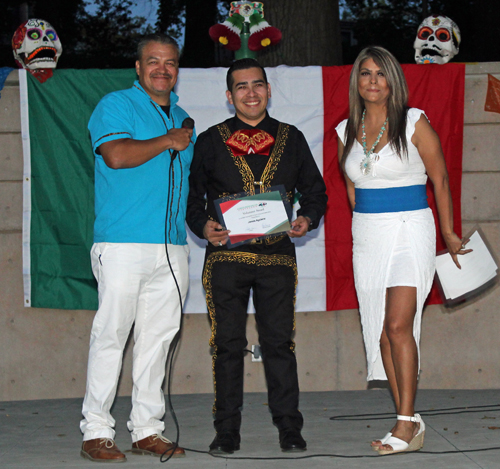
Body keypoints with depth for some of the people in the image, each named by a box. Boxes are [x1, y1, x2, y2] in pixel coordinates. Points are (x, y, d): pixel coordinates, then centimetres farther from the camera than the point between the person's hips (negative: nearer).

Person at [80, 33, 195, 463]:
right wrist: (167, 141, -7)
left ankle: (147, 429, 13)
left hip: (172, 248, 7)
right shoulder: (116, 105, 1)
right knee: (111, 334, -6)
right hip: (123, 245, -6)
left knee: (158, 338, 7)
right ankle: (96, 432, -1)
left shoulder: (181, 117, 22)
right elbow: (117, 155, -17)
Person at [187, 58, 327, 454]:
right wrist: (203, 226, -10)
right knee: (228, 343, 2)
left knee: (279, 341, 2)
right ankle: (227, 429, 11)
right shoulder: (210, 142, 8)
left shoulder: (291, 139, 11)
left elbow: (314, 190, 16)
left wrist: (307, 220, -4)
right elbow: (192, 195, 9)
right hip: (226, 255, 0)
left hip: (277, 255, 1)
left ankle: (289, 426, 11)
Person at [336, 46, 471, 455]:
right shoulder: (347, 131, 8)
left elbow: (440, 179, 1)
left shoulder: (414, 123, -5)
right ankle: (409, 424, 10)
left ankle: (407, 422, -13)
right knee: (381, 330, 4)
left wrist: (449, 233, 6)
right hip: (367, 237, 5)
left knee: (398, 325, -17)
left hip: (410, 232, -5)